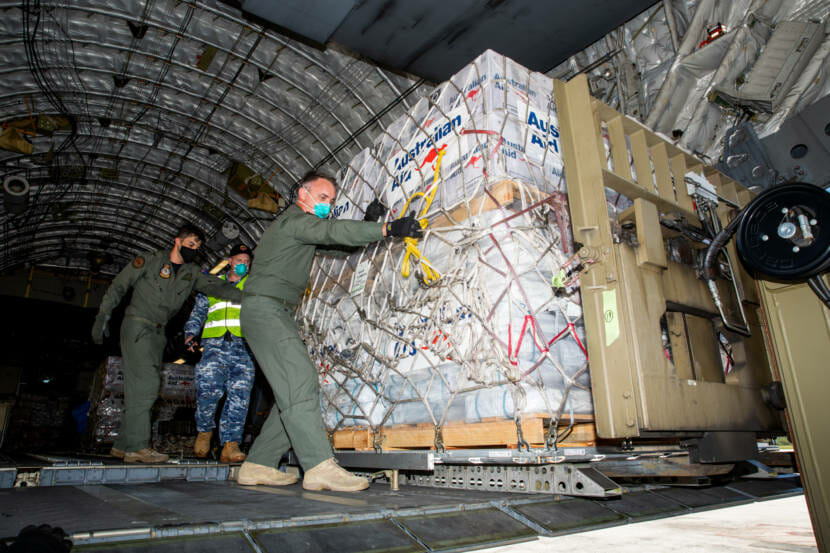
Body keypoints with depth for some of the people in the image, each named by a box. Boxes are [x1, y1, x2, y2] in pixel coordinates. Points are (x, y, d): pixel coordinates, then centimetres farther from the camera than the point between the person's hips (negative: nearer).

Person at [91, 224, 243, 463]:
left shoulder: (192, 272, 10)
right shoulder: (150, 260, -3)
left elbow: (216, 286, -1)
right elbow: (118, 286, 0)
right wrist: (103, 316, -6)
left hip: (157, 333, 6)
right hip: (137, 326, -6)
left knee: (140, 388, 7)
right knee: (145, 383, -16)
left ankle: (123, 445, 15)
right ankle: (137, 446, -14)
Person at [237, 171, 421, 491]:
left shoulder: (302, 225, 27)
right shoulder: (294, 219, -6)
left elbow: (336, 244, 24)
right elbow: (334, 232, -21)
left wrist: (369, 222, 14)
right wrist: (387, 229, -29)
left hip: (277, 313, 10)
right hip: (264, 307, -10)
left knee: (295, 389, 3)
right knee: (300, 381, -21)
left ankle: (258, 465, 7)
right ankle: (319, 466, -27)